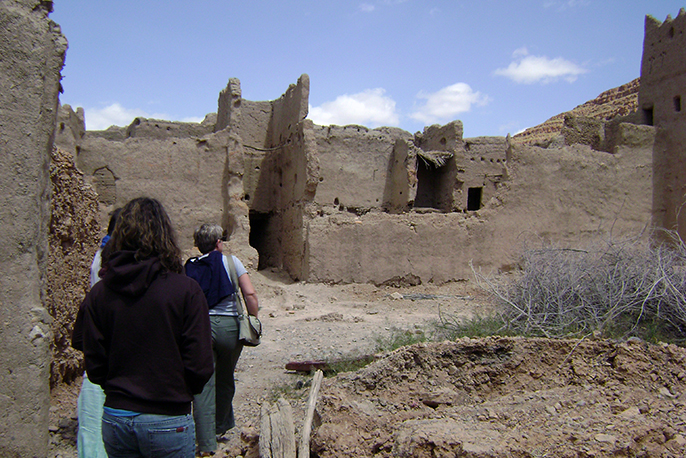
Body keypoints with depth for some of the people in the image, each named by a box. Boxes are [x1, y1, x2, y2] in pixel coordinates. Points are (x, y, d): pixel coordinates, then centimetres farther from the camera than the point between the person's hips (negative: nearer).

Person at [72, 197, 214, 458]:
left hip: (115, 417, 4)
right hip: (167, 422, -3)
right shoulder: (186, 291, -16)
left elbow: (94, 368, -1)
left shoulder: (99, 293, -6)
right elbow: (200, 366, -14)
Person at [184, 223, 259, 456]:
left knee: (203, 385, 5)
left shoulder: (189, 267, 6)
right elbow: (250, 294, -8)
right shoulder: (230, 261, 0)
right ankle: (221, 426, 39)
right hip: (229, 326, -1)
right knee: (225, 380, 20)